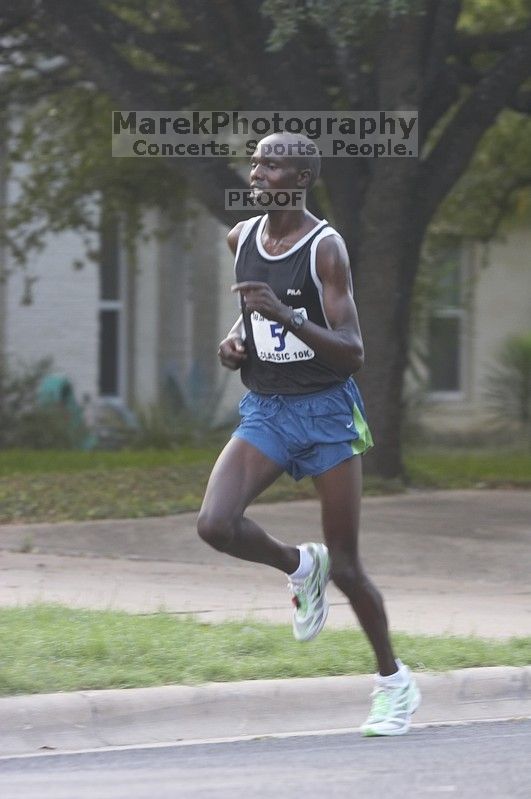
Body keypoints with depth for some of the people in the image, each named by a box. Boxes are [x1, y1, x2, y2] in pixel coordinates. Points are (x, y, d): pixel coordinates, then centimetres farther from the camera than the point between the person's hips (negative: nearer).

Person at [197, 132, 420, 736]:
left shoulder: (325, 247, -15)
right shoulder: (242, 238, 4)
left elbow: (353, 353, -20)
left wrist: (284, 315, -32)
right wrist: (234, 340, 1)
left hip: (326, 413, -5)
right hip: (264, 410, 5)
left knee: (345, 566, 1)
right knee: (215, 524, -20)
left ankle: (394, 681, 22)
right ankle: (299, 566, 10)